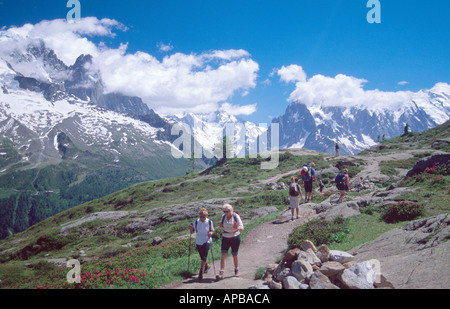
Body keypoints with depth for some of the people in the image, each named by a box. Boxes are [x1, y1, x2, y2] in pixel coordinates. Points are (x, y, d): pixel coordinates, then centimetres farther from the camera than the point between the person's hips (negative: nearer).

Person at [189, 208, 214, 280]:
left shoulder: (209, 222, -9)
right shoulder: (196, 222, -7)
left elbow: (212, 231, 2)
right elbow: (192, 232, 2)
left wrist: (210, 233, -20)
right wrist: (191, 228, -19)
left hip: (207, 242, -3)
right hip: (198, 242, 3)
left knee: (204, 257, -12)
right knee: (202, 257, 17)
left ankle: (201, 272, -5)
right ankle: (206, 266, 45)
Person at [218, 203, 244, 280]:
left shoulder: (236, 216, -12)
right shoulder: (223, 216, 1)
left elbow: (242, 228, -14)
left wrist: (237, 228, -36)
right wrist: (221, 225, -6)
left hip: (235, 238, -3)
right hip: (225, 238, 3)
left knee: (234, 255, 8)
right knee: (223, 255, -9)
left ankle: (236, 270, 31)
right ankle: (221, 273, -13)